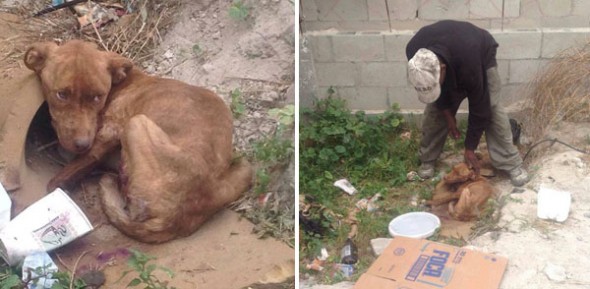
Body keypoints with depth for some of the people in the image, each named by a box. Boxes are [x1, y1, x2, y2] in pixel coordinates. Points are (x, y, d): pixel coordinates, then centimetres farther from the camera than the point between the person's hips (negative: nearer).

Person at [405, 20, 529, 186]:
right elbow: (428, 85, -15)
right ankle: (427, 160, 12)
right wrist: (448, 115, -12)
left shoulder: (468, 61, -47)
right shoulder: (414, 52, -36)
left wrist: (470, 148, -25)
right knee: (434, 110, -4)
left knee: (491, 108, -13)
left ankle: (512, 164, -4)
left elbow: (478, 106, -34)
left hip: (482, 55, -3)